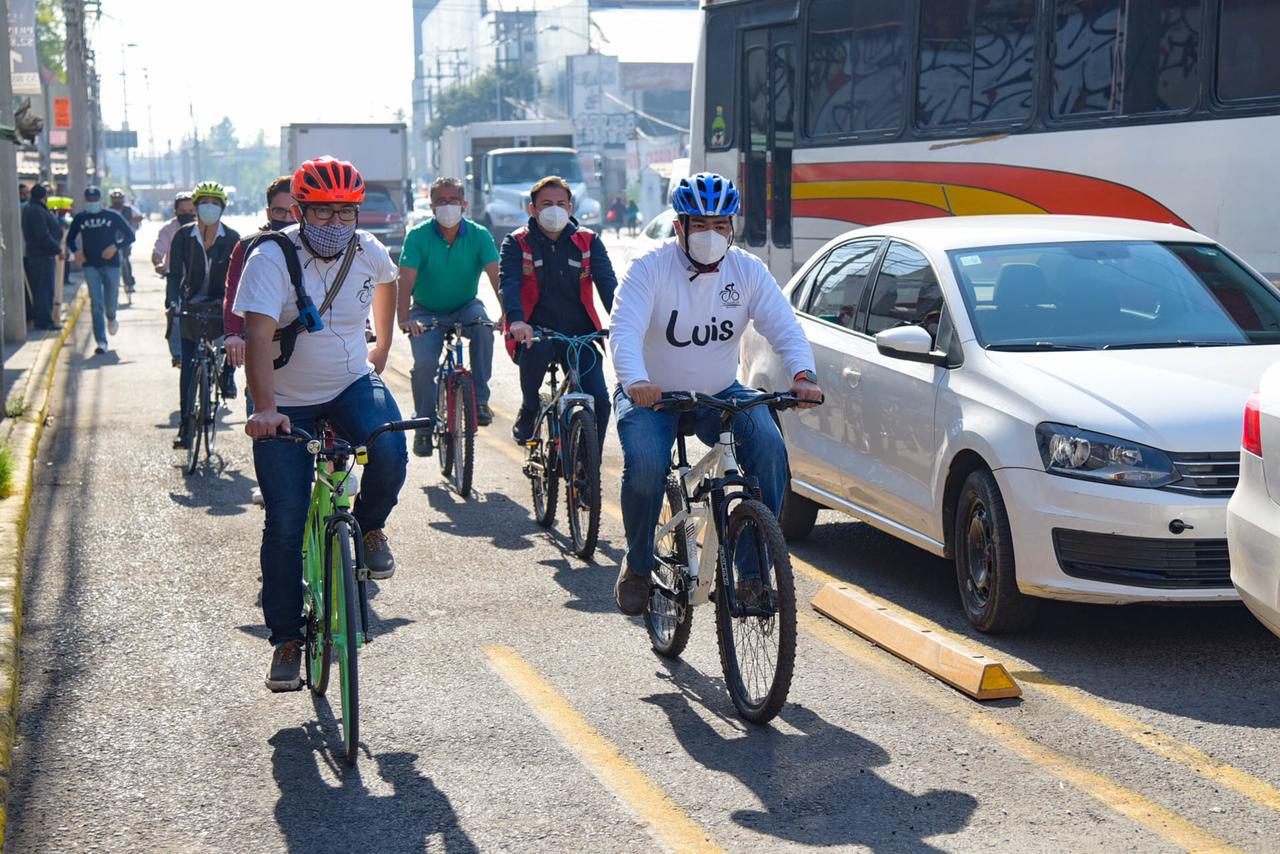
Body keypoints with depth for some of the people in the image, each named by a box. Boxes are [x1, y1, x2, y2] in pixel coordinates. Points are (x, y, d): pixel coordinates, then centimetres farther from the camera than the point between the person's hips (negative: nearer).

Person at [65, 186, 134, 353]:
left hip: (111, 264, 0)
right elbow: (70, 239, 17)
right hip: (90, 266, 0)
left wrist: (116, 247, -13)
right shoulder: (79, 219, 6)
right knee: (96, 304, -8)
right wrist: (76, 251, -4)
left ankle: (111, 319, 45)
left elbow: (130, 236, 4)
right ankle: (101, 342, -10)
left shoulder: (113, 216, 1)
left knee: (110, 301, 6)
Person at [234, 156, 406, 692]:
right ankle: (286, 639, 10)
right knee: (285, 524, -6)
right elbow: (258, 336, -31)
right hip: (287, 404, -2)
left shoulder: (368, 252, -7)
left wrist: (382, 348, 22)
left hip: (353, 385, 2)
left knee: (388, 454, -30)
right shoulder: (272, 258, -19)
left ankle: (369, 528, 2)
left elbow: (387, 281, 20)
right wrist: (264, 408, -44)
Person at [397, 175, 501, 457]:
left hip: (465, 307, 0)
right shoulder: (419, 236, -14)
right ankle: (424, 426, 0)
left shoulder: (479, 234, -11)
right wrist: (404, 318, -39)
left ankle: (480, 399, -21)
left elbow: (496, 277, -21)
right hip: (427, 312, 0)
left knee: (482, 324, -33)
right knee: (424, 363, -22)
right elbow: (406, 281, -23)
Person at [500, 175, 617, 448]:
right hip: (535, 331, -2)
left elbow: (607, 282, -7)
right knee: (536, 348, -37)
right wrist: (516, 320, -36)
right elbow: (509, 283, -15)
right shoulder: (517, 243, 2)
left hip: (580, 334, 2)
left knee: (599, 400, -15)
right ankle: (528, 411, -12)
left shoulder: (588, 241, 7)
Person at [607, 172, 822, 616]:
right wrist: (636, 381, -47)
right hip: (651, 396, -3)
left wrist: (802, 374, -33)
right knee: (645, 466, -29)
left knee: (770, 449, -23)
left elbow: (784, 326, -12)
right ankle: (637, 565, -1)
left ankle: (755, 569, -13)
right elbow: (624, 329, -27)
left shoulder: (747, 270, -4)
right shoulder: (650, 268, -14)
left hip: (721, 395, 3)